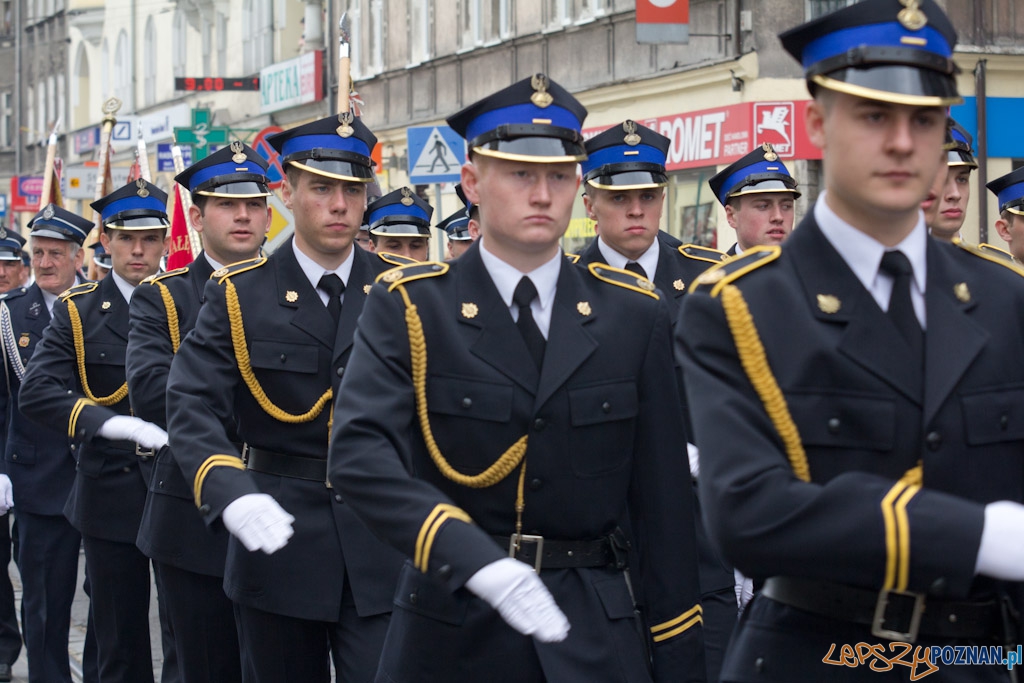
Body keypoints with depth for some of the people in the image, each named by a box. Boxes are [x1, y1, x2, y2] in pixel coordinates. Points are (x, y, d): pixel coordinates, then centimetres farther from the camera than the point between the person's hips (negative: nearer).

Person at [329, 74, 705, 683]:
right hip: (451, 628, -1)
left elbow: (663, 501, 4)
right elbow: (359, 454, -18)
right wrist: (477, 562, -31)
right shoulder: (409, 308, -4)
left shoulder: (635, 315, 3)